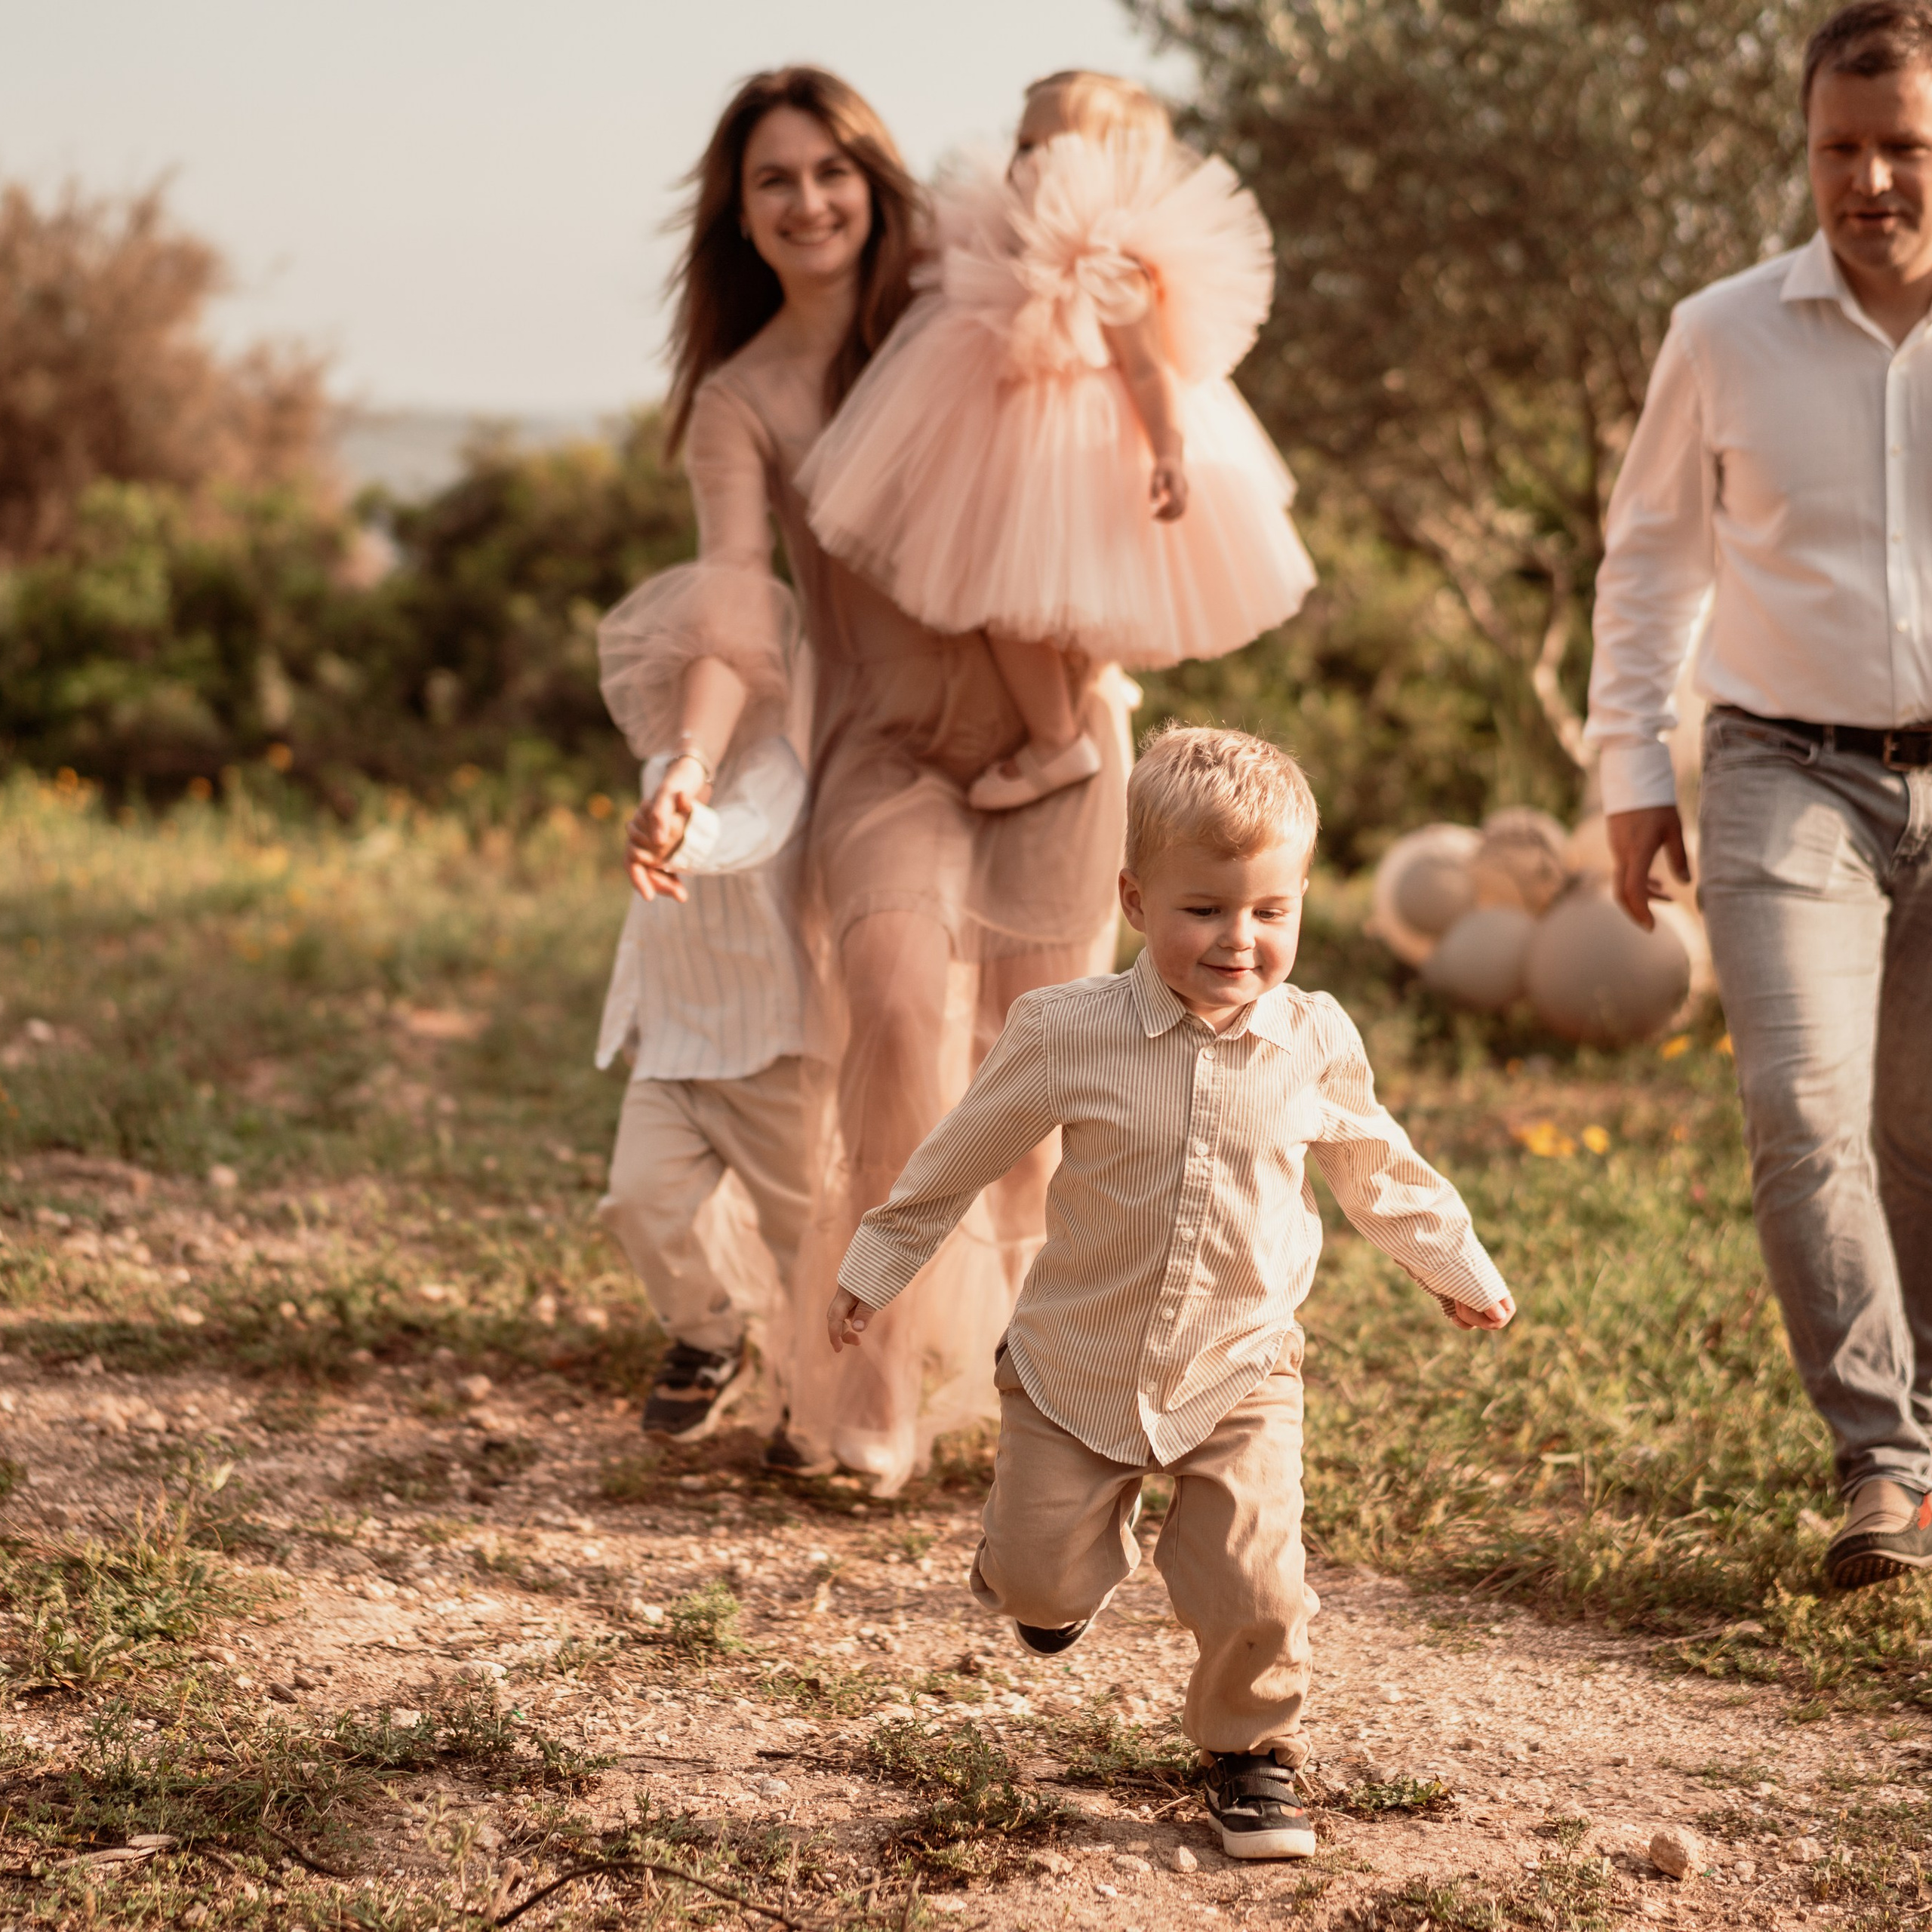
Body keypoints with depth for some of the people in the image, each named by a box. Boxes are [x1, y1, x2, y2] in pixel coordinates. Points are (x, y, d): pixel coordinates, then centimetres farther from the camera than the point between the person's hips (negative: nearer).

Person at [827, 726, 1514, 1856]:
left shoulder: (1315, 1045, -8)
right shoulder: (1069, 1033, -14)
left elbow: (1376, 1172, 11)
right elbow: (963, 1155, 0)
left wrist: (1460, 1274, 23)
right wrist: (875, 1272, 7)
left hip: (1239, 1374, 0)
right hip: (1079, 1369, 0)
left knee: (1254, 1594, -10)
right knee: (1038, 1588, 3)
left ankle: (1254, 1751, 19)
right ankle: (1085, 1558, 41)